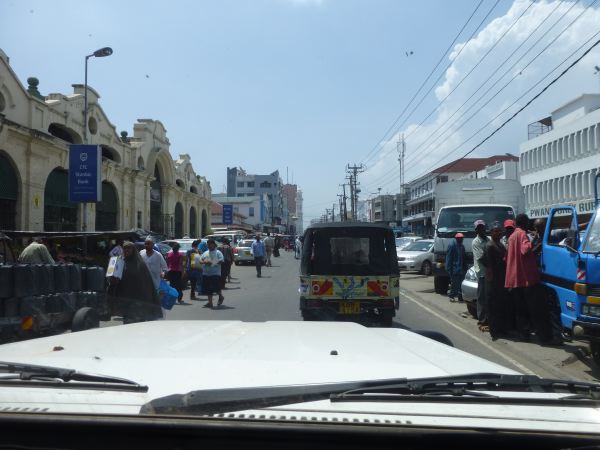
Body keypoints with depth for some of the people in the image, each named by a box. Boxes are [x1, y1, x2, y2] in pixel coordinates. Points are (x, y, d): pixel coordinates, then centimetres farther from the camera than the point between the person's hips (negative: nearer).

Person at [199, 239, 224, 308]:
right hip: (206, 273, 6)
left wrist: (213, 263, -18)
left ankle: (220, 296, 20)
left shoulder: (218, 253, -1)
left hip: (215, 273, -6)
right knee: (208, 289, 6)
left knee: (216, 287, -10)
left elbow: (221, 261, -10)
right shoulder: (205, 253, 16)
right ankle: (210, 303, 13)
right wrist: (204, 262, -7)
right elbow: (200, 260, 14)